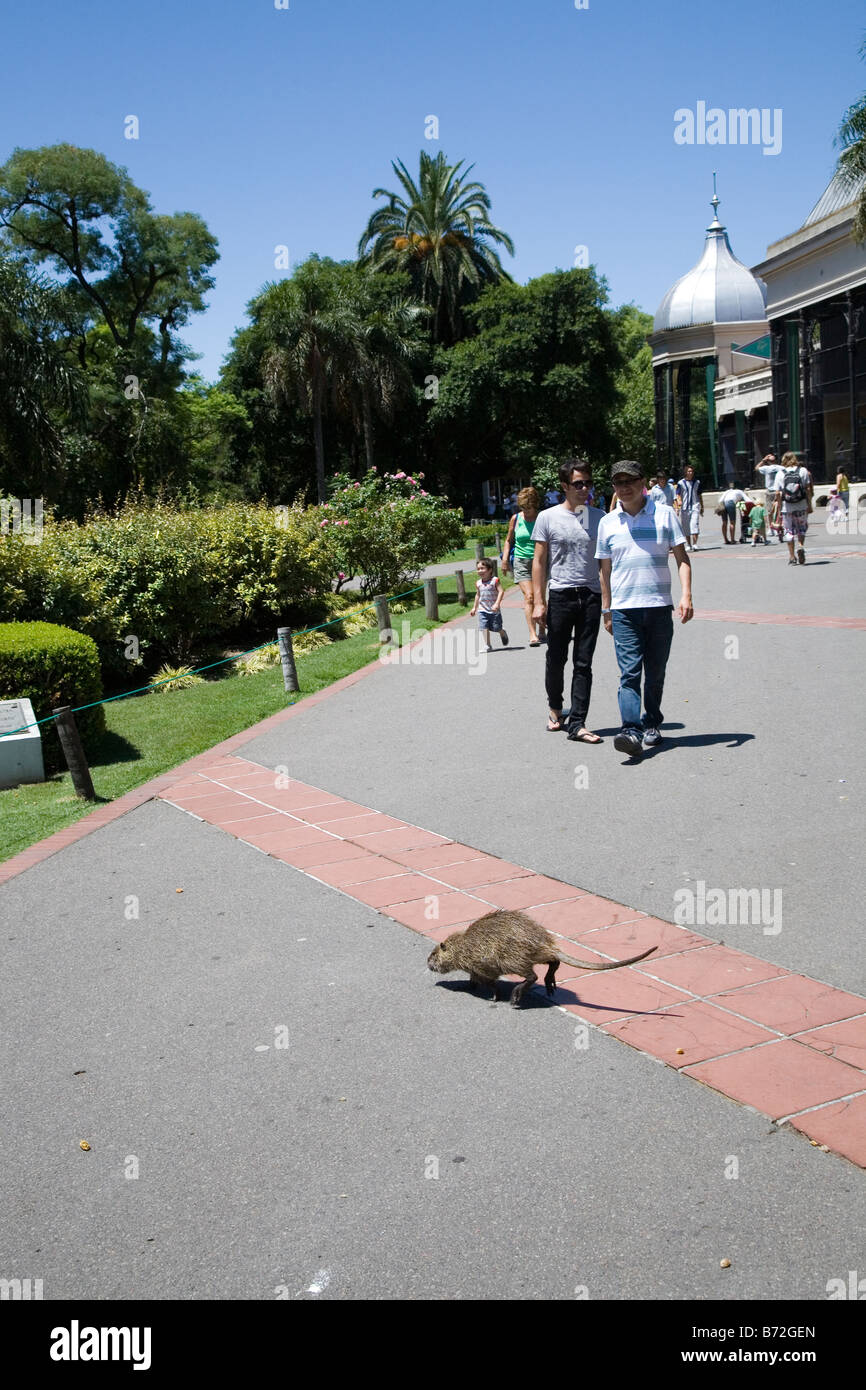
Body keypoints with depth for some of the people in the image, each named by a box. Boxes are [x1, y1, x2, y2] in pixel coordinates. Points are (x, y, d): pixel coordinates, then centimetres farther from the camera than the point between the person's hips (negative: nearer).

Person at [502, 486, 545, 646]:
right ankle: (532, 634, -17)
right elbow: (509, 540, 16)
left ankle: (542, 631, 22)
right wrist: (505, 558, 5)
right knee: (529, 596, -13)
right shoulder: (516, 519, 4)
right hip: (521, 561, 0)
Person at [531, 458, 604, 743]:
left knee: (584, 663, 0)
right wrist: (538, 602, -5)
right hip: (561, 596, -1)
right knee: (556, 658, 9)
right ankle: (555, 708, 34)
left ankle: (577, 724, 1)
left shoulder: (598, 517, 7)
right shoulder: (548, 518, 0)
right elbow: (539, 562, 2)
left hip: (592, 596, 1)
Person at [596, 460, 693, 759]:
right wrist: (606, 611, 14)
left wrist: (686, 595, -7)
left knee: (655, 674, 9)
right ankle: (631, 731, -20)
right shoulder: (608, 522, 9)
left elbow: (682, 558, 5)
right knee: (629, 672, -12)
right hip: (624, 610, 0)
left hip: (659, 607, 0)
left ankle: (652, 725, 25)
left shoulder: (664, 514, 5)